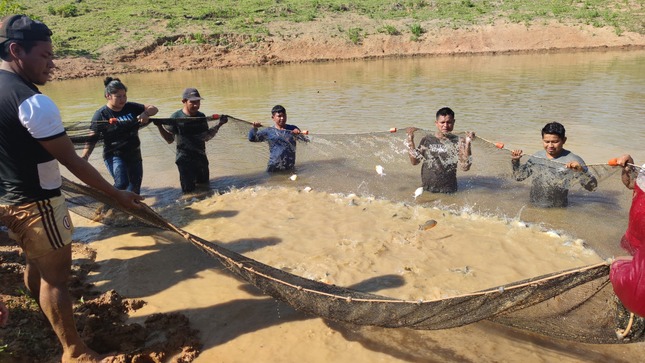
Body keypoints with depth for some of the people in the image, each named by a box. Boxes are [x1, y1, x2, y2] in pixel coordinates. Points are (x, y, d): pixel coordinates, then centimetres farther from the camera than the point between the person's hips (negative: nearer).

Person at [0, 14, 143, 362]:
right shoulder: (32, 101, -24)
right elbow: (72, 161, -23)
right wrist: (117, 194, -16)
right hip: (37, 203, -9)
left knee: (36, 264, 25)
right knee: (56, 274, 1)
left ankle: (46, 325, 45)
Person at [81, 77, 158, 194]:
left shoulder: (131, 107, 0)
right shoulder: (101, 114, -10)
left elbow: (154, 109, 2)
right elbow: (92, 138, -12)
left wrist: (145, 113, -21)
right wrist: (85, 156, -27)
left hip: (134, 154, 5)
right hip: (114, 155, -5)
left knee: (135, 185, 13)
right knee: (122, 183, -24)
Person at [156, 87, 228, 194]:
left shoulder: (201, 117, 3)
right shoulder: (176, 117, -10)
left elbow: (206, 137, 7)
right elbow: (170, 139, -9)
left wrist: (219, 125, 1)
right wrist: (160, 127, -24)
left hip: (201, 158, 5)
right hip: (185, 160, -5)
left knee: (204, 186, 16)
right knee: (188, 191, -1)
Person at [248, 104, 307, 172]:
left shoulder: (293, 129, 3)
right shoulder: (268, 131, 3)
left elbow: (306, 141, -3)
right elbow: (252, 139, 7)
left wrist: (299, 133, -23)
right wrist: (254, 128, -12)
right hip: (273, 168, 0)